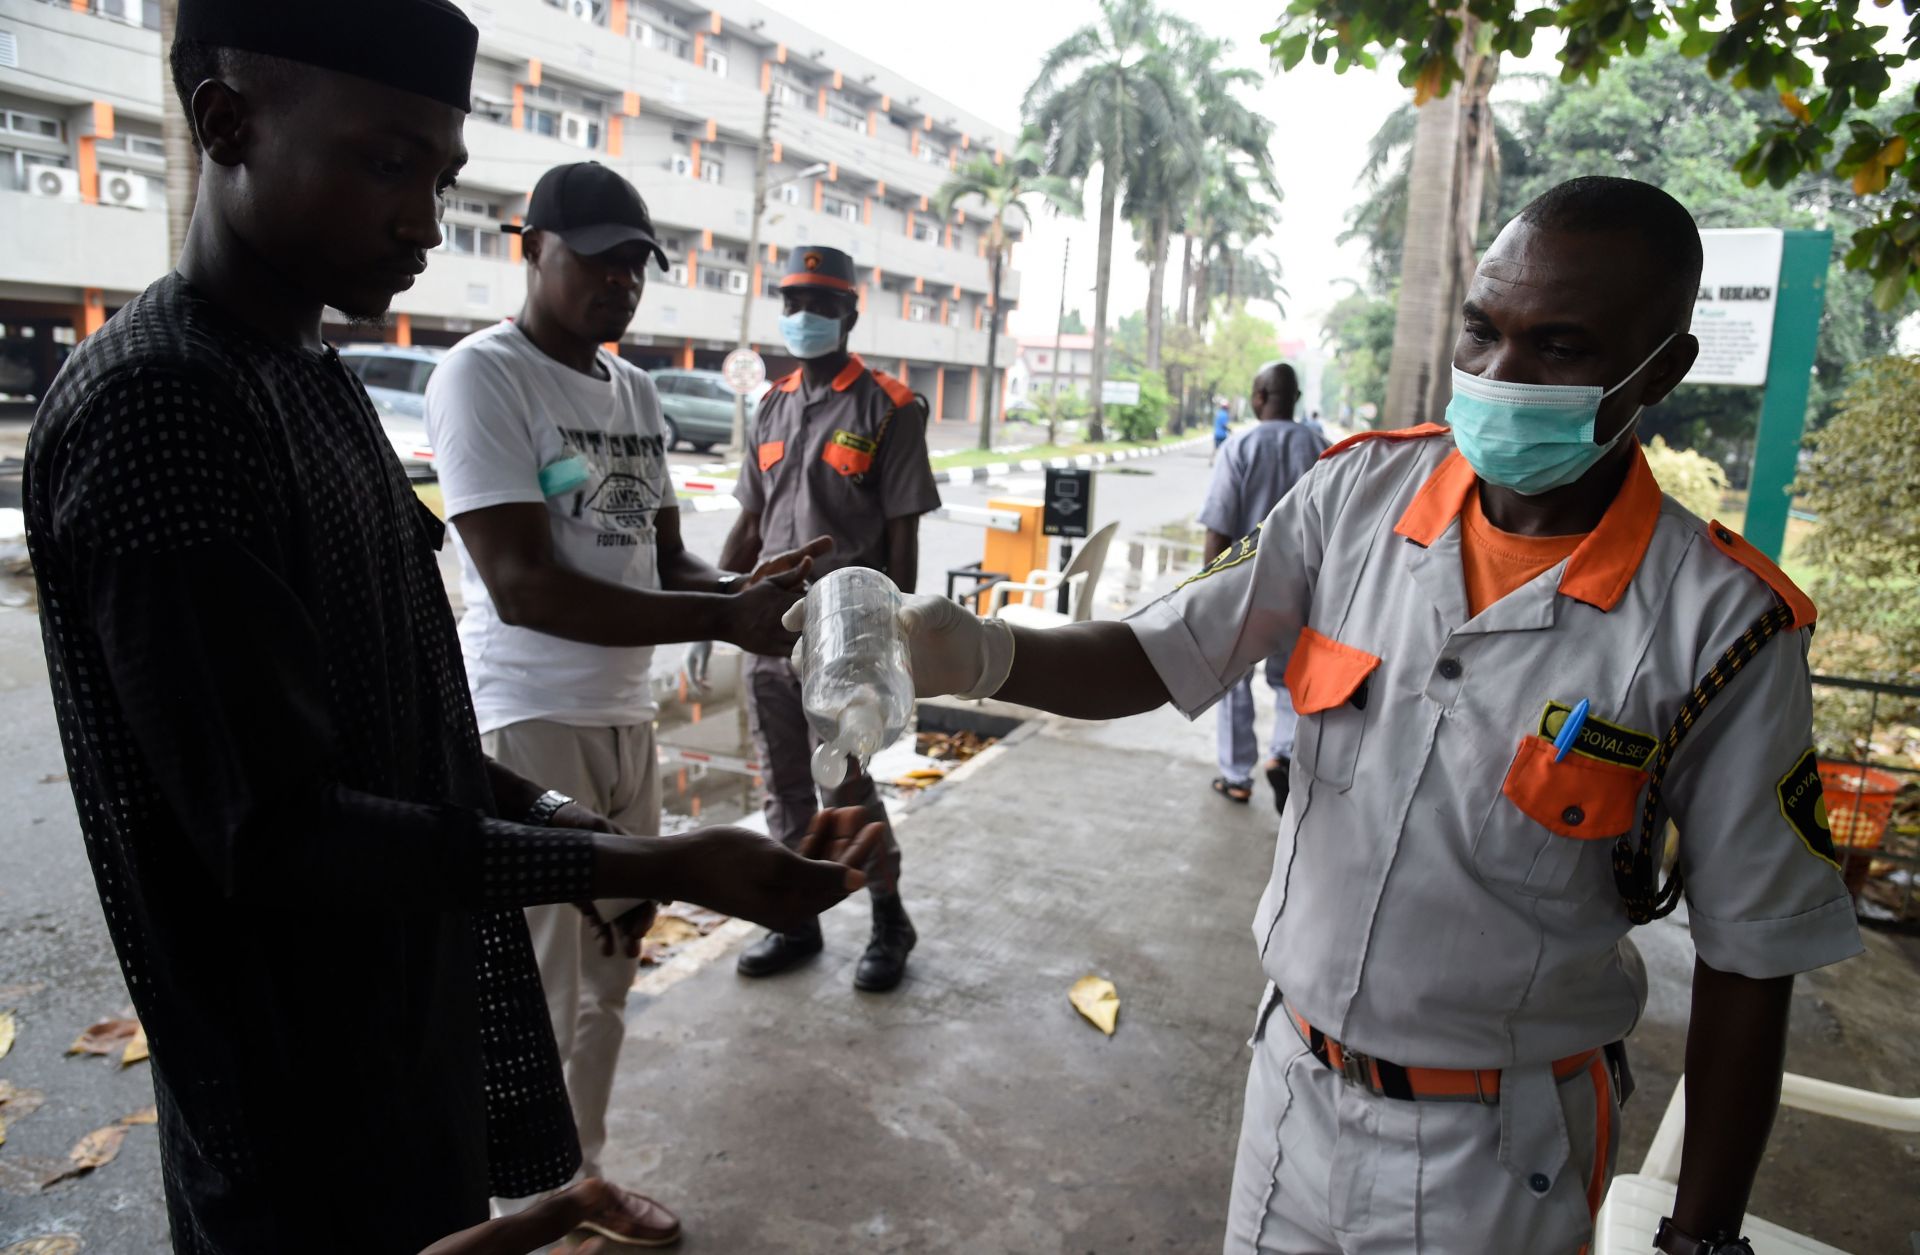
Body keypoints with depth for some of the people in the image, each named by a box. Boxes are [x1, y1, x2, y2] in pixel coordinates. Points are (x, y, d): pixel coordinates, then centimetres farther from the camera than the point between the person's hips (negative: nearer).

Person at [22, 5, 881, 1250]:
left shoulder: (316, 382, 7)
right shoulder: (156, 403, -23)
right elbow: (274, 830, -25)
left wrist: (540, 812, 5)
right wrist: (657, 864, -28)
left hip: (411, 998, 8)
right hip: (305, 1079, -8)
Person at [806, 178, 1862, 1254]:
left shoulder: (1721, 627, -17)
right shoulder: (1362, 493, -9)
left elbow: (1750, 956, -9)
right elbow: (1155, 659, -9)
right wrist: (980, 655, -29)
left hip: (1496, 1155, -2)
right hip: (1294, 1079, 3)